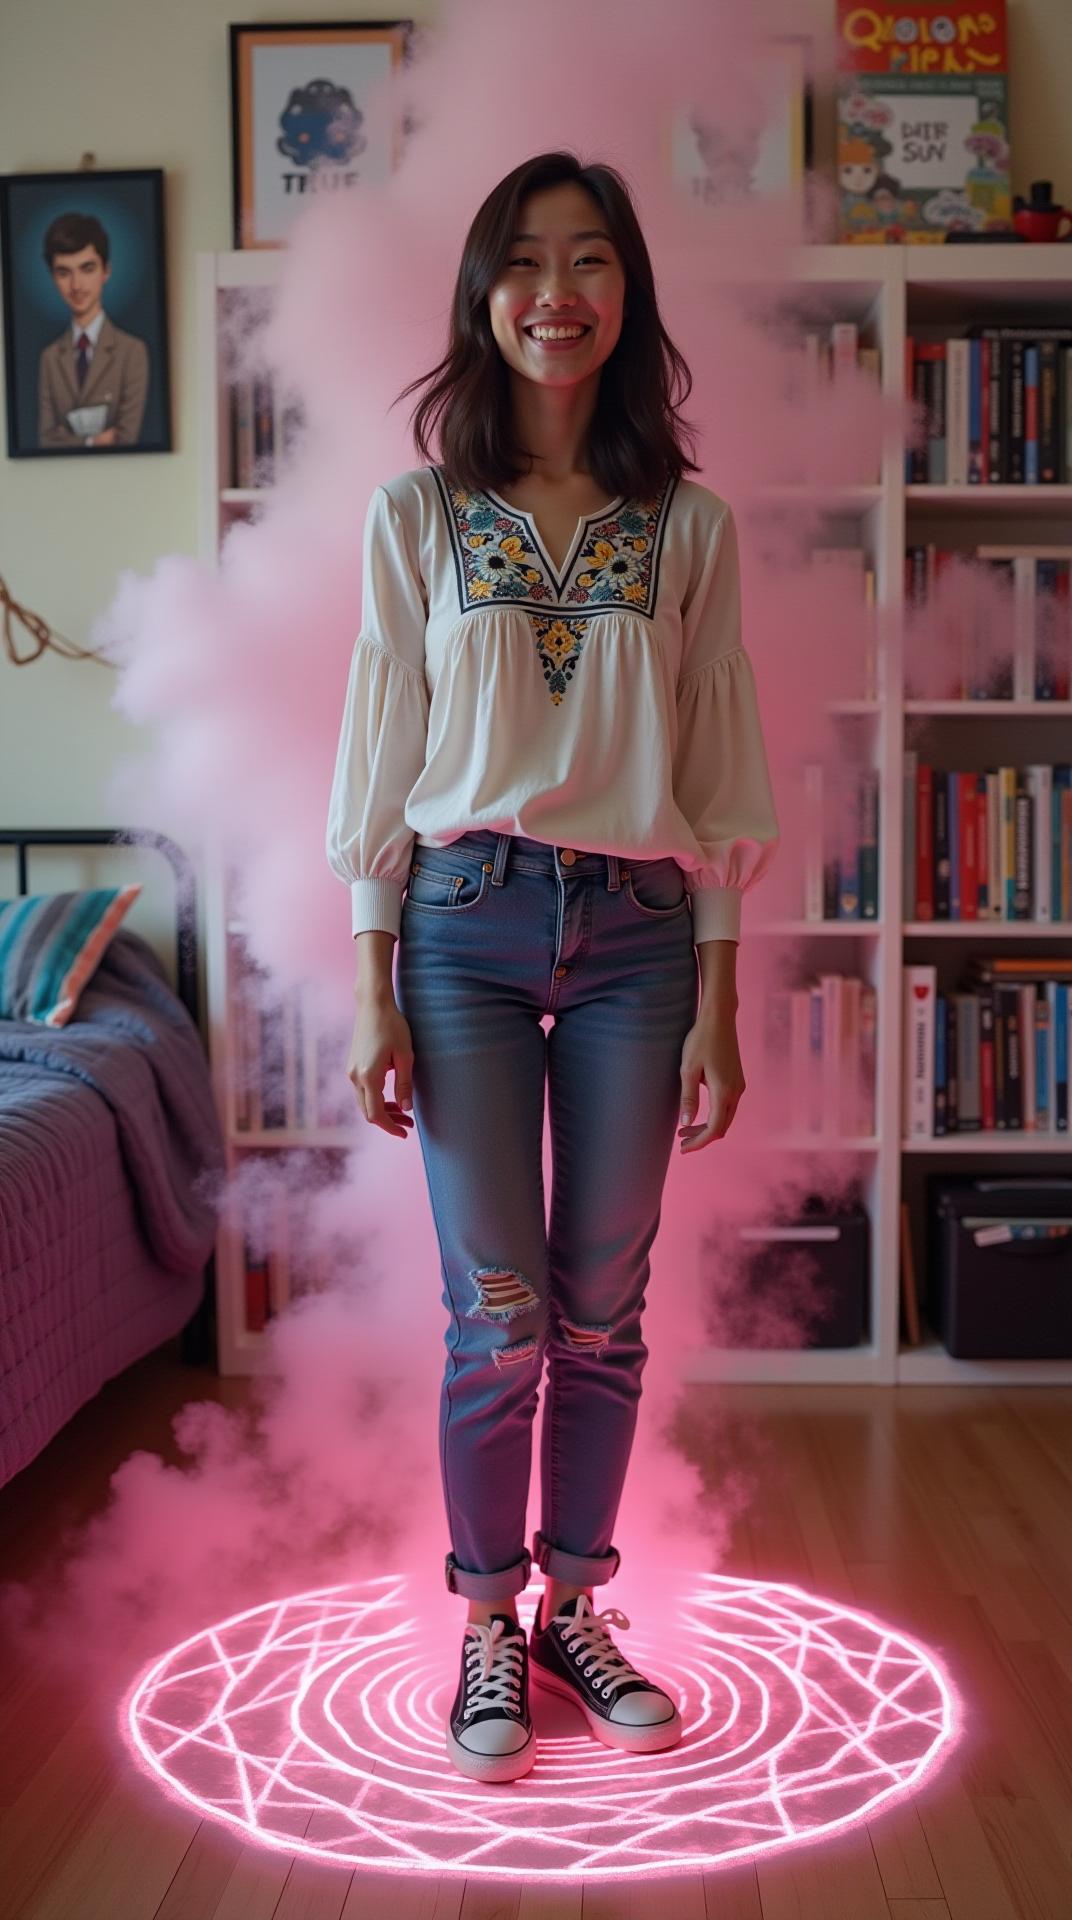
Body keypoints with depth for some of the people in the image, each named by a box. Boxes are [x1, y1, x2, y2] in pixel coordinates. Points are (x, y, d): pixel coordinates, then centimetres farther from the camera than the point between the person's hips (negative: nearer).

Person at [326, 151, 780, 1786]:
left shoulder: (688, 526, 5)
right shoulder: (418, 515, 3)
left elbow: (716, 774, 5)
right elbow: (382, 759, 2)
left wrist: (718, 998, 1)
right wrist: (374, 988, -2)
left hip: (637, 935, 1)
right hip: (467, 926, -1)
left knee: (602, 1312, 8)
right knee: (498, 1318, 0)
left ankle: (576, 1608, 27)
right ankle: (487, 1632, 19)